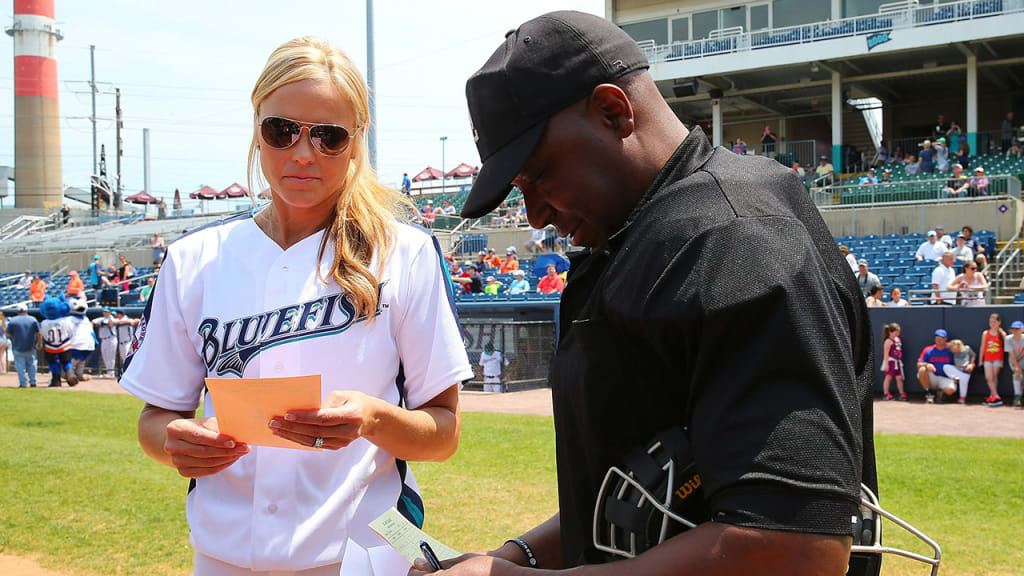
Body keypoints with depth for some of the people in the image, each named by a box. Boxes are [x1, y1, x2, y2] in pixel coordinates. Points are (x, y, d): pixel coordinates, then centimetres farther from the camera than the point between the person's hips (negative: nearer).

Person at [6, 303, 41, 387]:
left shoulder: (12, 321, -5)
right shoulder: (33, 320, -1)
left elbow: (8, 334, -3)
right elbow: (39, 333, -1)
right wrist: (39, 343, 12)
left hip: (18, 348, -2)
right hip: (31, 348, 2)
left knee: (20, 366, 4)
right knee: (31, 365, 14)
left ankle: (23, 383, 2)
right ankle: (33, 382, 12)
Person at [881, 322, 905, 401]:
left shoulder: (898, 340, 12)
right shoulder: (888, 341, -13)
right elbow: (886, 353, -15)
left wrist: (900, 361, 19)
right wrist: (886, 364, -19)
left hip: (897, 361, 7)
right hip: (890, 361, -7)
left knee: (899, 378, 6)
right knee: (889, 377, -1)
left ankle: (902, 394, 8)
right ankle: (886, 394, 4)